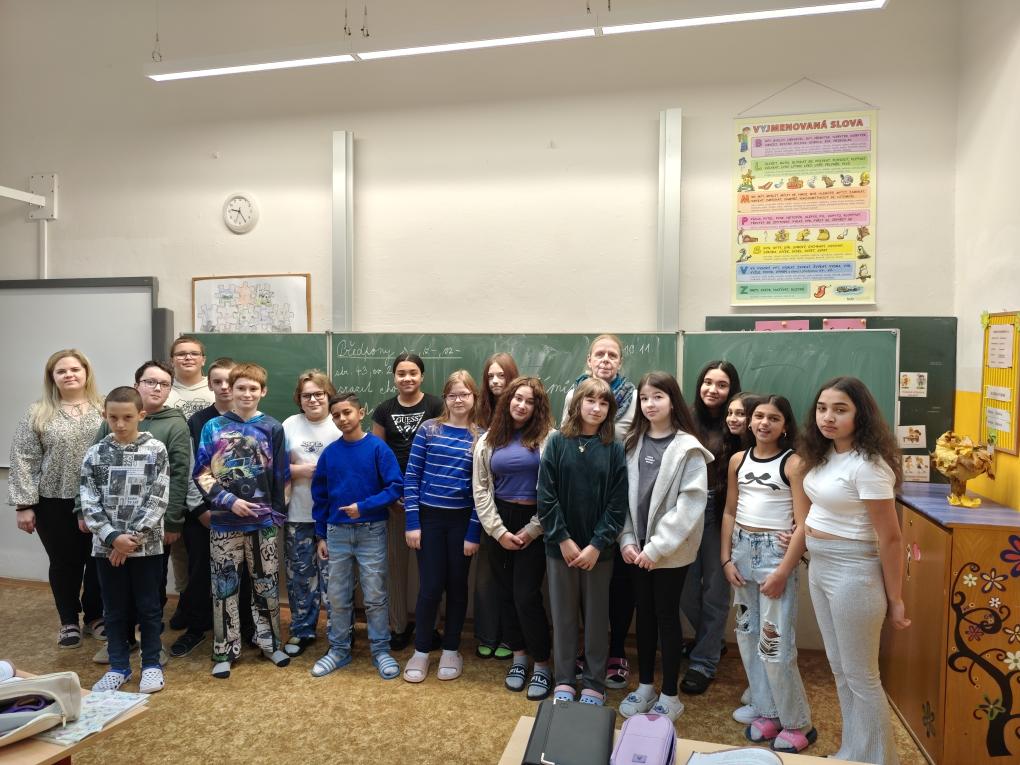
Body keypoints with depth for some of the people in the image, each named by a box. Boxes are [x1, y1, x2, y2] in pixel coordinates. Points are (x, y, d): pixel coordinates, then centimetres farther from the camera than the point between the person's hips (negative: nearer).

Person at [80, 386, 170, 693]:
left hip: (147, 545, -2)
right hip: (107, 546, 2)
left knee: (148, 607, 9)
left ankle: (151, 664, 23)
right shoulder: (95, 454, 1)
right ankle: (118, 666, 27)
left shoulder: (156, 450, -6)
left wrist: (133, 538, -14)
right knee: (115, 608, 13)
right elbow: (89, 503, -2)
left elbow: (158, 500, -10)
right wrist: (113, 537, -13)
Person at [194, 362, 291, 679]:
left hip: (263, 521, 1)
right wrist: (228, 500, -12)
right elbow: (202, 474, -2)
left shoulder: (272, 428, 2)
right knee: (224, 586, 7)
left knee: (266, 584, 10)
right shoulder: (214, 427, 0)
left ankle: (270, 642, 26)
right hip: (224, 521, 0)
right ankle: (225, 651, 19)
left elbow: (282, 475, 4)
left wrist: (278, 512, 1)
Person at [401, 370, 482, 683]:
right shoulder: (428, 429, -2)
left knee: (457, 585, 12)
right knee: (430, 586, 2)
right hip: (429, 518, -1)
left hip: (462, 520, 1)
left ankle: (451, 650, 29)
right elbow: (411, 477, -3)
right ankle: (421, 651, 22)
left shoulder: (480, 437, -1)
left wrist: (474, 532, -6)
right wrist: (412, 522, -8)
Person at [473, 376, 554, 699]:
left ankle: (542, 665, 13)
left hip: (533, 524, -4)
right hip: (499, 524, 4)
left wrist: (531, 530, -11)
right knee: (504, 592, 11)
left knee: (526, 595, -5)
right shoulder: (488, 440, 5)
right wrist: (498, 531, -6)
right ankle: (518, 656, 29)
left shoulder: (547, 438, -5)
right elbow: (481, 489, 3)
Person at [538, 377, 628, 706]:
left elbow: (618, 503, -5)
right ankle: (563, 682, 27)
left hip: (598, 549, 0)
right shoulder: (557, 442, -3)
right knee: (563, 615, 11)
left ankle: (594, 685, 26)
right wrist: (563, 539, -11)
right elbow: (546, 497, -5)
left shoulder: (614, 449, -2)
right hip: (560, 546, 0)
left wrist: (597, 545, -12)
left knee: (597, 617, 11)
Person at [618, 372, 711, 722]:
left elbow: (692, 502, -16)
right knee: (644, 614, 14)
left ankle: (670, 696, 22)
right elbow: (625, 495, 5)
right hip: (638, 547, 4)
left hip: (671, 549, -4)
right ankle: (645, 686, 30)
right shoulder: (633, 443, 5)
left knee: (666, 616, 5)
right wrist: (627, 540, -5)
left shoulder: (687, 448, -10)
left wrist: (657, 546, -17)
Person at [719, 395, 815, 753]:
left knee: (774, 643, -4)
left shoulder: (793, 463, -10)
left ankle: (798, 724, 17)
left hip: (776, 552, -5)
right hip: (742, 550, 6)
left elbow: (803, 524, -12)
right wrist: (726, 559, 3)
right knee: (748, 636, 11)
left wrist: (782, 572, -16)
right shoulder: (738, 460, 5)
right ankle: (766, 712, 28)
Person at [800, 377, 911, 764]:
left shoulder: (867, 465, -21)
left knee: (861, 676, 8)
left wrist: (894, 599, -12)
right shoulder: (823, 455, 4)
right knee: (840, 669, 20)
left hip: (853, 573, -8)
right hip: (820, 569, 8)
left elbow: (890, 538, -17)